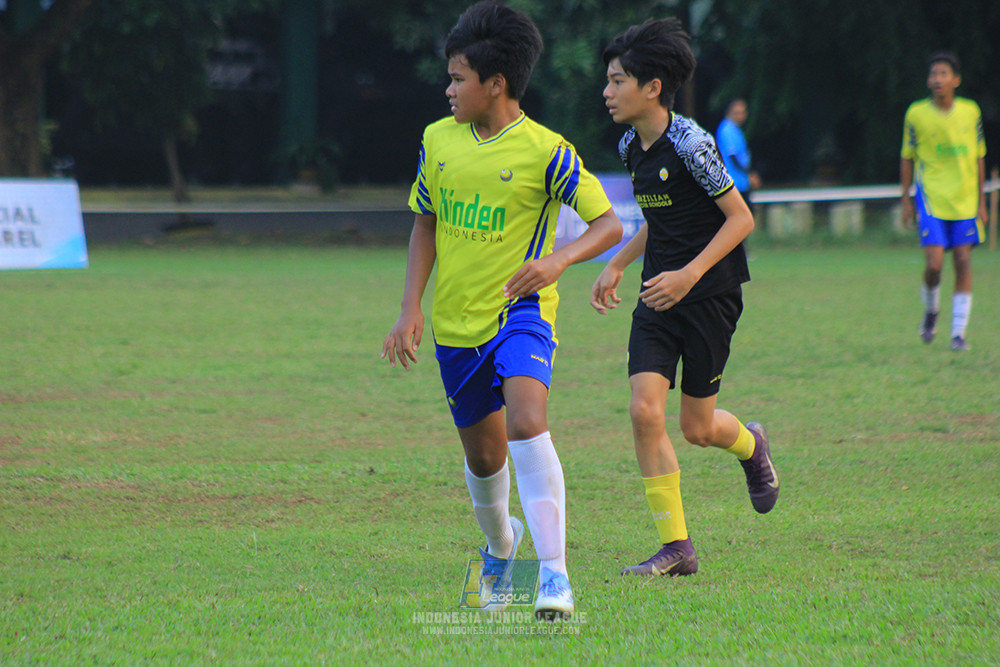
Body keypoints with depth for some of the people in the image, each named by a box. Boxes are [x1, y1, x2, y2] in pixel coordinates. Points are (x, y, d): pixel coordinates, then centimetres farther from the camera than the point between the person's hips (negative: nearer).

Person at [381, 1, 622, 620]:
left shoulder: (545, 151, -13)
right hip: (456, 321, 5)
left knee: (527, 421, -29)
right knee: (484, 453, 15)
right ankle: (500, 544, 47)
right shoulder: (438, 140, 3)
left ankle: (554, 573, -30)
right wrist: (411, 309, 5)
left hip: (520, 313, -5)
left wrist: (558, 260, -30)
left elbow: (609, 224, -11)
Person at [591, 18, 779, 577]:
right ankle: (676, 547, -4)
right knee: (644, 409, -9)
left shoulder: (690, 144, -18)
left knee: (697, 426, 2)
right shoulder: (632, 147, 7)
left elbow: (741, 218, -15)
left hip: (709, 295, -6)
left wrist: (689, 274, -23)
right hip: (659, 295, 6)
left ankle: (751, 445, 40)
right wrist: (617, 267, 13)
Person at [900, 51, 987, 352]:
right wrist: (906, 200, 2)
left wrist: (981, 201, 9)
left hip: (965, 201, 2)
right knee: (934, 263, -12)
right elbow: (907, 157, 5)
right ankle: (931, 311, 18)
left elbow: (978, 157, 11)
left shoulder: (970, 112, 2)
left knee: (963, 262, -4)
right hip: (931, 199, -2)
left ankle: (958, 332, 2)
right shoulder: (916, 114, -3)